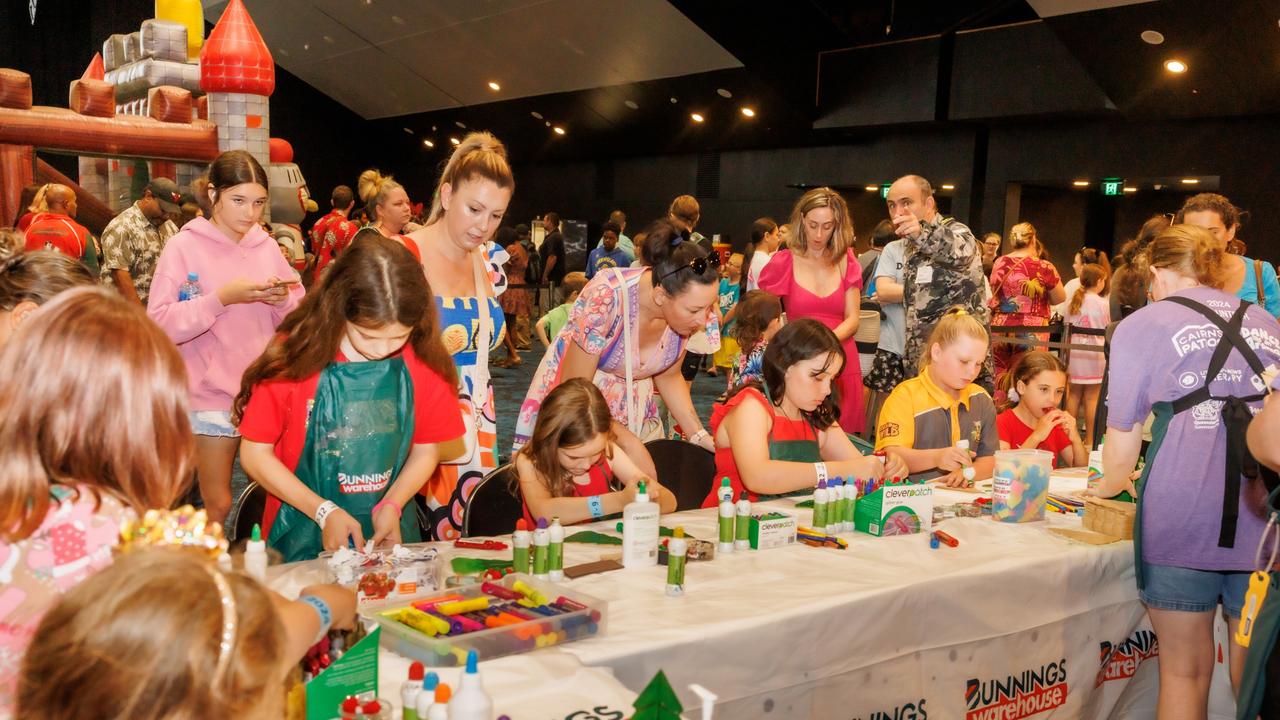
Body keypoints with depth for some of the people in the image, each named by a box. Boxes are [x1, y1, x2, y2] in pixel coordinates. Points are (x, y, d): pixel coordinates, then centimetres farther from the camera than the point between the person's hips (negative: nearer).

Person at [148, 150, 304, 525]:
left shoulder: (266, 245, 6)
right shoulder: (184, 246, -7)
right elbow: (159, 325, -16)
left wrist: (283, 300, -11)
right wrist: (222, 298, -23)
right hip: (214, 394, -4)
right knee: (219, 506, 3)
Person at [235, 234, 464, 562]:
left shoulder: (423, 360, -6)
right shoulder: (294, 357, -11)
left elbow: (426, 450, 5)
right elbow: (254, 453, -6)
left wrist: (392, 506, -10)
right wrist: (324, 512, -14)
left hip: (388, 533, 1)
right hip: (304, 538, -1)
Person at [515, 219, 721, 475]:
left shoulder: (688, 305, -18)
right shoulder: (605, 300, -34)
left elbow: (668, 376, 0)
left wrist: (699, 435, -11)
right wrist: (630, 444, -28)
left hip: (633, 410, 4)